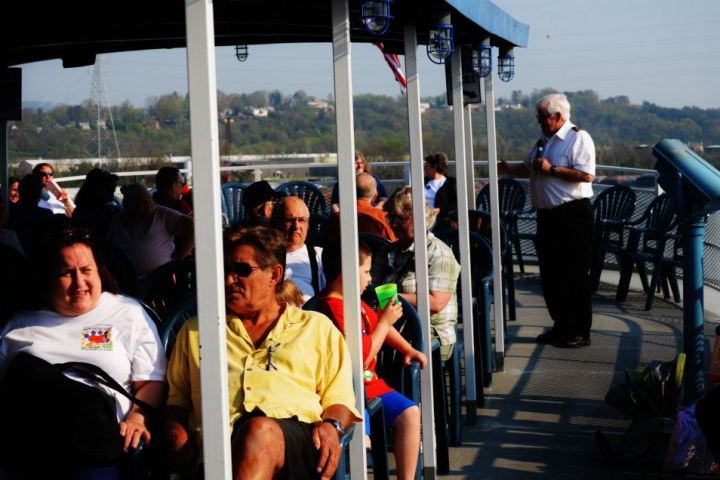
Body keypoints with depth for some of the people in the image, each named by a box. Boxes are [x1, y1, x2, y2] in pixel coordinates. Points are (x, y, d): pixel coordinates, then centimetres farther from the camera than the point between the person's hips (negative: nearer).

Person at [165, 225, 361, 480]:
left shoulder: (316, 327, 26)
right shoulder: (195, 331, 31)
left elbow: (339, 396, 19)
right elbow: (177, 398, 29)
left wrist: (331, 425, -3)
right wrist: (175, 428, 6)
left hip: (296, 434, 0)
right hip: (217, 440, 1)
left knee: (260, 432, -41)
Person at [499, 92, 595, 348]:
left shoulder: (578, 138, -10)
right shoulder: (544, 141, 18)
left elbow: (587, 175, -22)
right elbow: (529, 168, 31)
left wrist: (551, 169, -20)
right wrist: (508, 168, 14)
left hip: (572, 214, -9)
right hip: (547, 215, 9)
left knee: (574, 276, -4)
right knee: (550, 275, 12)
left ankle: (579, 332, 4)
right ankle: (561, 327, 24)